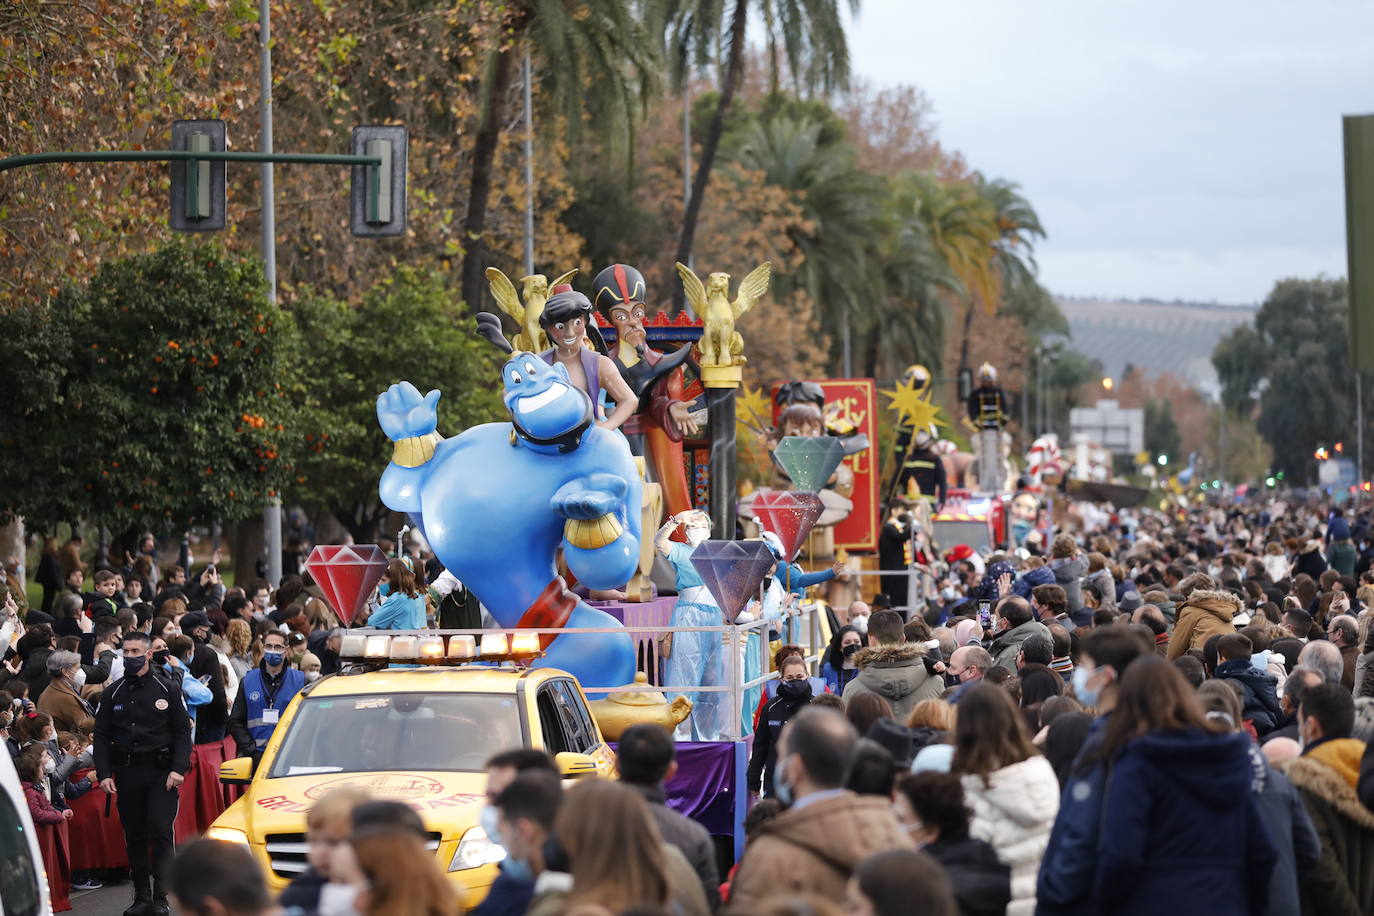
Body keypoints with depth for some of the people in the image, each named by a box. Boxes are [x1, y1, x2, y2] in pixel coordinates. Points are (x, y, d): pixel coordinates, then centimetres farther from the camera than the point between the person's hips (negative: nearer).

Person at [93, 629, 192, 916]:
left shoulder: (167, 689, 4)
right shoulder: (113, 694, 10)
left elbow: (182, 732, 3)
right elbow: (102, 736, 10)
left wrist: (178, 769, -9)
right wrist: (104, 774, -2)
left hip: (161, 772, -3)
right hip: (127, 773, 3)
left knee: (160, 831, -11)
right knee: (135, 836, 5)